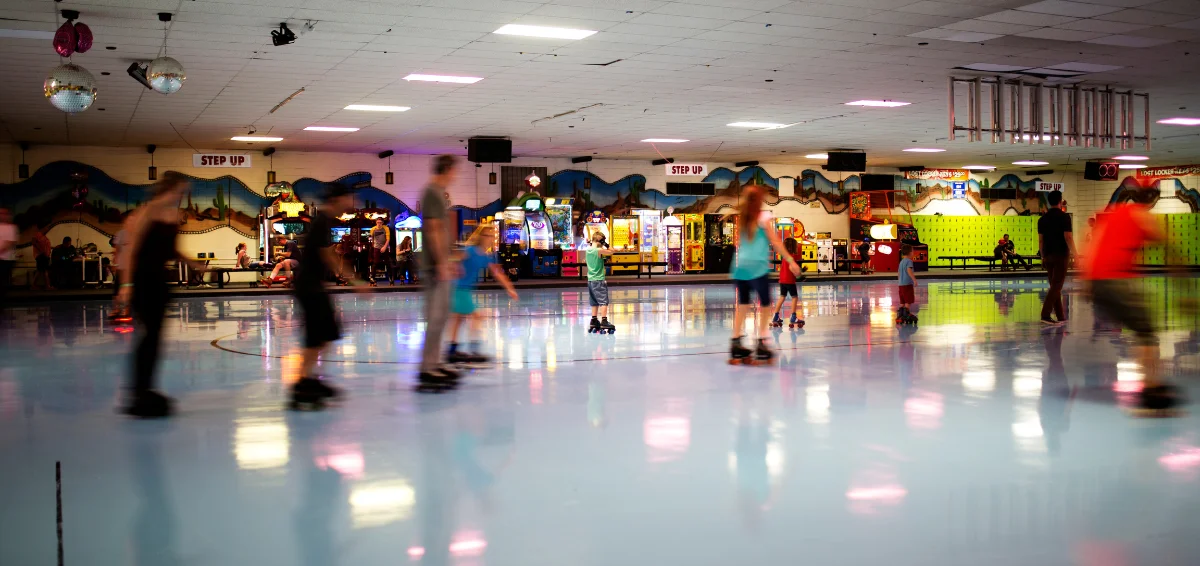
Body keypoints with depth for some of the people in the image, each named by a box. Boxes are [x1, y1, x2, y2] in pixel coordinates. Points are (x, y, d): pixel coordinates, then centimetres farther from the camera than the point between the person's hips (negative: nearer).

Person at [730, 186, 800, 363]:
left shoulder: (741, 219, 13)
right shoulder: (763, 218, -3)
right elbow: (775, 242, -6)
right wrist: (790, 260, -3)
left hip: (740, 267, 5)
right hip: (756, 267, -5)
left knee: (742, 305, 11)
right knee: (765, 305, 4)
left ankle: (736, 345, 9)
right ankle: (761, 344, -2)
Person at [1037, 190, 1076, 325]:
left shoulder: (1042, 219, 8)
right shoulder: (1064, 217, -8)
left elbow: (1040, 240, 9)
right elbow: (1068, 237, -15)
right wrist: (1074, 254, -11)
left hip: (1048, 255, 6)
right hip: (1061, 255, -6)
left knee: (1055, 286, 11)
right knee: (1057, 286, -7)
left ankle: (1060, 316, 13)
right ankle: (1045, 314, -18)